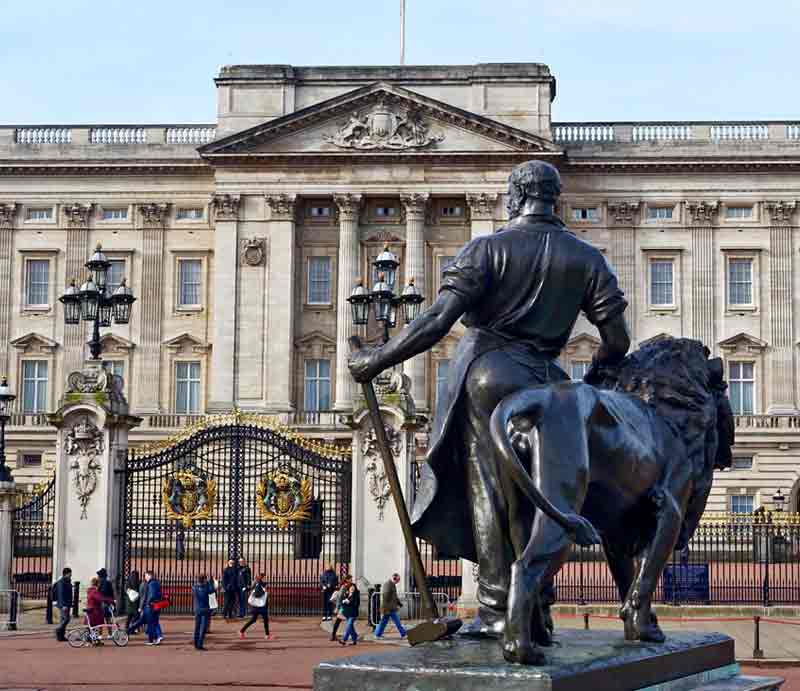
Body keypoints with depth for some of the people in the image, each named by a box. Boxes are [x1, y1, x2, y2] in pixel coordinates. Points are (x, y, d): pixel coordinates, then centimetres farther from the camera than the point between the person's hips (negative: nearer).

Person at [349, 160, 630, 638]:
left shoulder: (487, 249, -3)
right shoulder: (587, 259, 7)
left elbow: (435, 323, -10)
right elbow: (618, 340, 7)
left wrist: (376, 360, -2)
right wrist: (590, 384, 25)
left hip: (484, 373, -3)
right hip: (543, 382, 3)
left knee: (486, 491, 2)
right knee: (528, 500, 12)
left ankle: (497, 611, -1)